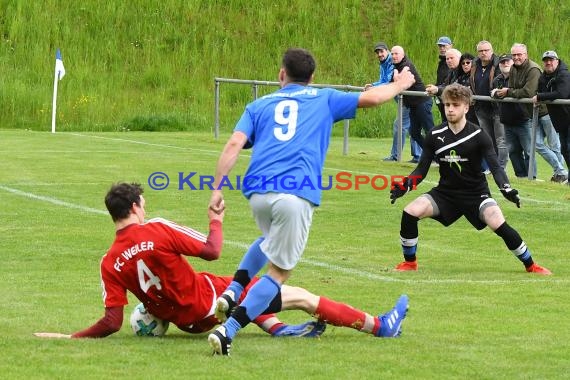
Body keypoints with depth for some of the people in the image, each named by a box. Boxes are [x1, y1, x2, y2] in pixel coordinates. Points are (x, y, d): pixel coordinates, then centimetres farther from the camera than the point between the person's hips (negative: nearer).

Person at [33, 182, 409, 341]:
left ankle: (278, 328, 21)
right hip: (207, 301, -6)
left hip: (187, 319, 6)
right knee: (300, 296, 4)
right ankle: (378, 326, 12)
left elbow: (111, 322, -13)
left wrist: (72, 337, -7)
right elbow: (212, 251, -13)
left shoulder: (110, 264, -7)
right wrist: (216, 221, 5)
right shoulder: (158, 231, -20)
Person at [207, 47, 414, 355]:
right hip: (297, 193, -4)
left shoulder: (260, 105, 21)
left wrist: (217, 188, 3)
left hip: (257, 191, 4)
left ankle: (232, 293, 15)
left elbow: (234, 144, 7)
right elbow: (371, 98, 19)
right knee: (278, 272, 2)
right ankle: (227, 330, -14)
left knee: (271, 240, 36)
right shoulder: (324, 99, 19)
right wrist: (399, 85, 39)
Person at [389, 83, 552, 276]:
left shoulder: (478, 136, -11)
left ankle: (531, 265, -8)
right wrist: (405, 186, -17)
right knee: (410, 212, -20)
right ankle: (410, 263, 2)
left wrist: (506, 188, -35)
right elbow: (421, 169, 1)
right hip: (445, 193, 3)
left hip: (476, 194, -3)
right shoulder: (435, 136, -3)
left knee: (498, 223, -28)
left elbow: (495, 166, -16)